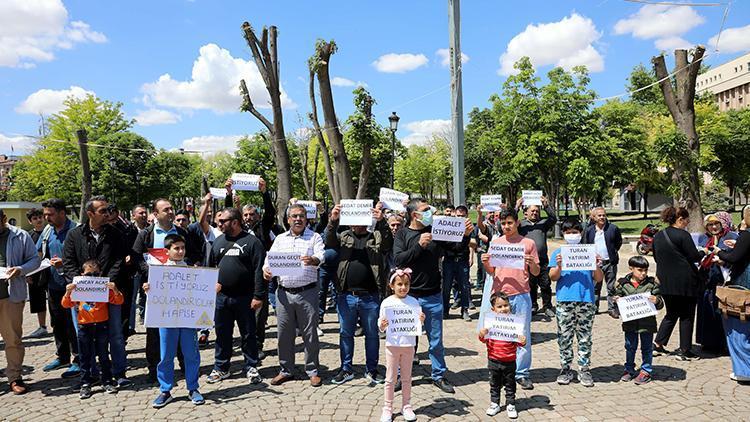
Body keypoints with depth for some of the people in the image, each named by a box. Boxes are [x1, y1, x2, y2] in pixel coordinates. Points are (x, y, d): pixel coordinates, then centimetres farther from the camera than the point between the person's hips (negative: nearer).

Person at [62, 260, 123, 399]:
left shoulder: (104, 287, 1)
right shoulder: (78, 288, 2)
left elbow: (119, 301, -3)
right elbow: (66, 304, -1)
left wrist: (115, 290, -22)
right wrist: (68, 292, -19)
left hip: (102, 325, 0)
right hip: (84, 326, 0)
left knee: (103, 355, 9)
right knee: (85, 357, 8)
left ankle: (107, 381, 18)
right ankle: (85, 384, 16)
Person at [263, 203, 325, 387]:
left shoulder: (314, 237, 3)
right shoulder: (280, 239, 14)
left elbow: (320, 257, -12)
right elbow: (270, 258, 9)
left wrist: (313, 260, -35)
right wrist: (266, 269, -13)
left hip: (307, 292, -3)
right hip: (284, 293, 3)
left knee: (310, 333, 3)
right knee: (284, 334, 9)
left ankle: (312, 371, 17)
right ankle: (286, 370, 23)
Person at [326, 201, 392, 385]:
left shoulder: (377, 237, 3)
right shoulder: (344, 237, 7)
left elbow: (389, 244, -15)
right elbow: (329, 242, -10)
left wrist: (381, 222, -29)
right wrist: (333, 221, -27)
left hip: (370, 296, -1)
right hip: (346, 295, 1)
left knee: (372, 334, 10)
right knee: (345, 333, 12)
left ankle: (371, 370, 24)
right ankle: (346, 369, 26)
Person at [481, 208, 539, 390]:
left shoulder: (528, 243, 5)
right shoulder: (495, 242, 9)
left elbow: (536, 273, 7)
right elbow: (491, 271, 12)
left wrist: (532, 263, -13)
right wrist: (485, 263, -9)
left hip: (521, 295, -1)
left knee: (523, 336, 2)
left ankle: (522, 373, 12)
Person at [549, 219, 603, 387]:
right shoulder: (558, 253, 7)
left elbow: (598, 279, 8)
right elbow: (553, 277, 0)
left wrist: (597, 267, -12)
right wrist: (559, 266, -18)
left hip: (586, 300, 1)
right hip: (564, 300, 0)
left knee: (585, 337, 6)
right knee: (564, 337, 4)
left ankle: (584, 370, 16)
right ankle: (566, 369, 15)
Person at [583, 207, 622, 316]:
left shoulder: (613, 228, 0)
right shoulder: (589, 230, 5)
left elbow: (619, 242, 11)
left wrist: (613, 252, 3)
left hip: (610, 262, -1)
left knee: (611, 287, 4)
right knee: (595, 287, 9)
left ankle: (612, 308, 11)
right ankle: (594, 308, 18)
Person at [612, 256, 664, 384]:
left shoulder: (652, 283, -3)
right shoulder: (623, 283, -1)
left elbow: (661, 303, 0)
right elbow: (618, 298, 9)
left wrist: (656, 301, -22)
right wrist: (616, 300, -13)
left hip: (647, 322, -1)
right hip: (630, 322, 2)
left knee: (646, 348, 9)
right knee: (630, 347, 13)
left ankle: (646, 371, 21)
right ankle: (629, 370, 27)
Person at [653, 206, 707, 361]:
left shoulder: (658, 236, 7)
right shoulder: (683, 235, -14)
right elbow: (694, 256, -12)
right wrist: (703, 252, 8)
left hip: (665, 282, 7)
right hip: (685, 282, -6)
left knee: (671, 314, 18)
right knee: (686, 316, 5)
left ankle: (658, 343, 14)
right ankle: (684, 350, 10)